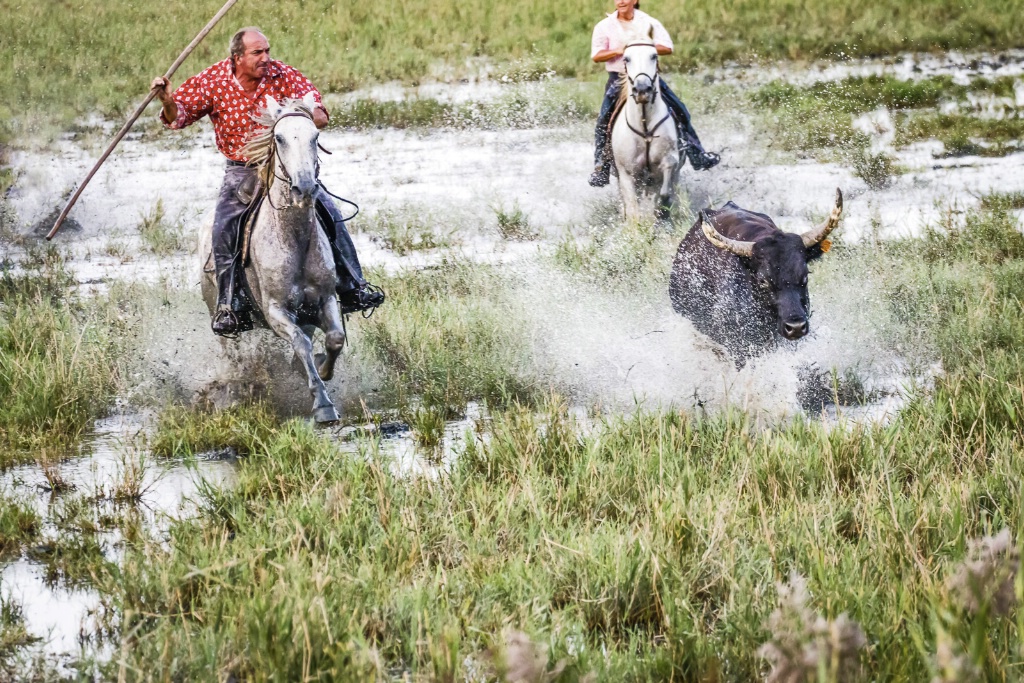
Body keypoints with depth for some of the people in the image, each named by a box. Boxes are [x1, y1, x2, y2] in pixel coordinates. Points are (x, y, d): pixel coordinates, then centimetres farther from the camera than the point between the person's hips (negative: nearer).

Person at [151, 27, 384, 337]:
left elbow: (321, 116, -6)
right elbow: (178, 116, -8)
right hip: (241, 172, -1)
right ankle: (226, 306, -10)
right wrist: (167, 99, -31)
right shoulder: (213, 81, -8)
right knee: (224, 227, -22)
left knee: (328, 212, -10)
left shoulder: (282, 75, -7)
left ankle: (352, 289, 3)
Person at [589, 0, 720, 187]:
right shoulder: (605, 26, 3)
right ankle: (601, 169, -5)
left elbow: (667, 47, -5)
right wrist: (618, 51, -19)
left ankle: (697, 157, 4)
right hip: (618, 79, -1)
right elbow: (596, 55, -2)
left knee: (679, 111, -5)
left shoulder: (648, 22, 2)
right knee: (604, 120, -15)